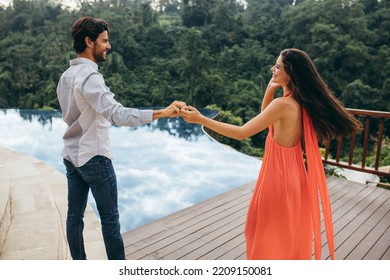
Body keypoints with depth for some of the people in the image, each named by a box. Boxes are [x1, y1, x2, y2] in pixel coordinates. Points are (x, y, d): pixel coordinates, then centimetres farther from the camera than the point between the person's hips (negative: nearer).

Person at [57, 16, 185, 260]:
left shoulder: (66, 76, 9)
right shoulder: (90, 76, -20)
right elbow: (118, 114, -34)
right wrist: (162, 113, -38)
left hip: (72, 156, 9)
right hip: (94, 158, -9)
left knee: (75, 214, 14)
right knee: (110, 217, 4)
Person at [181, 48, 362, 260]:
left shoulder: (283, 104, -25)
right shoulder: (300, 101, 1)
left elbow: (241, 133, -26)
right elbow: (267, 121, 15)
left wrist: (200, 119, -21)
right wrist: (270, 90, 1)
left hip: (278, 176, -8)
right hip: (293, 174, 8)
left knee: (269, 233, 12)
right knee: (290, 232, 25)